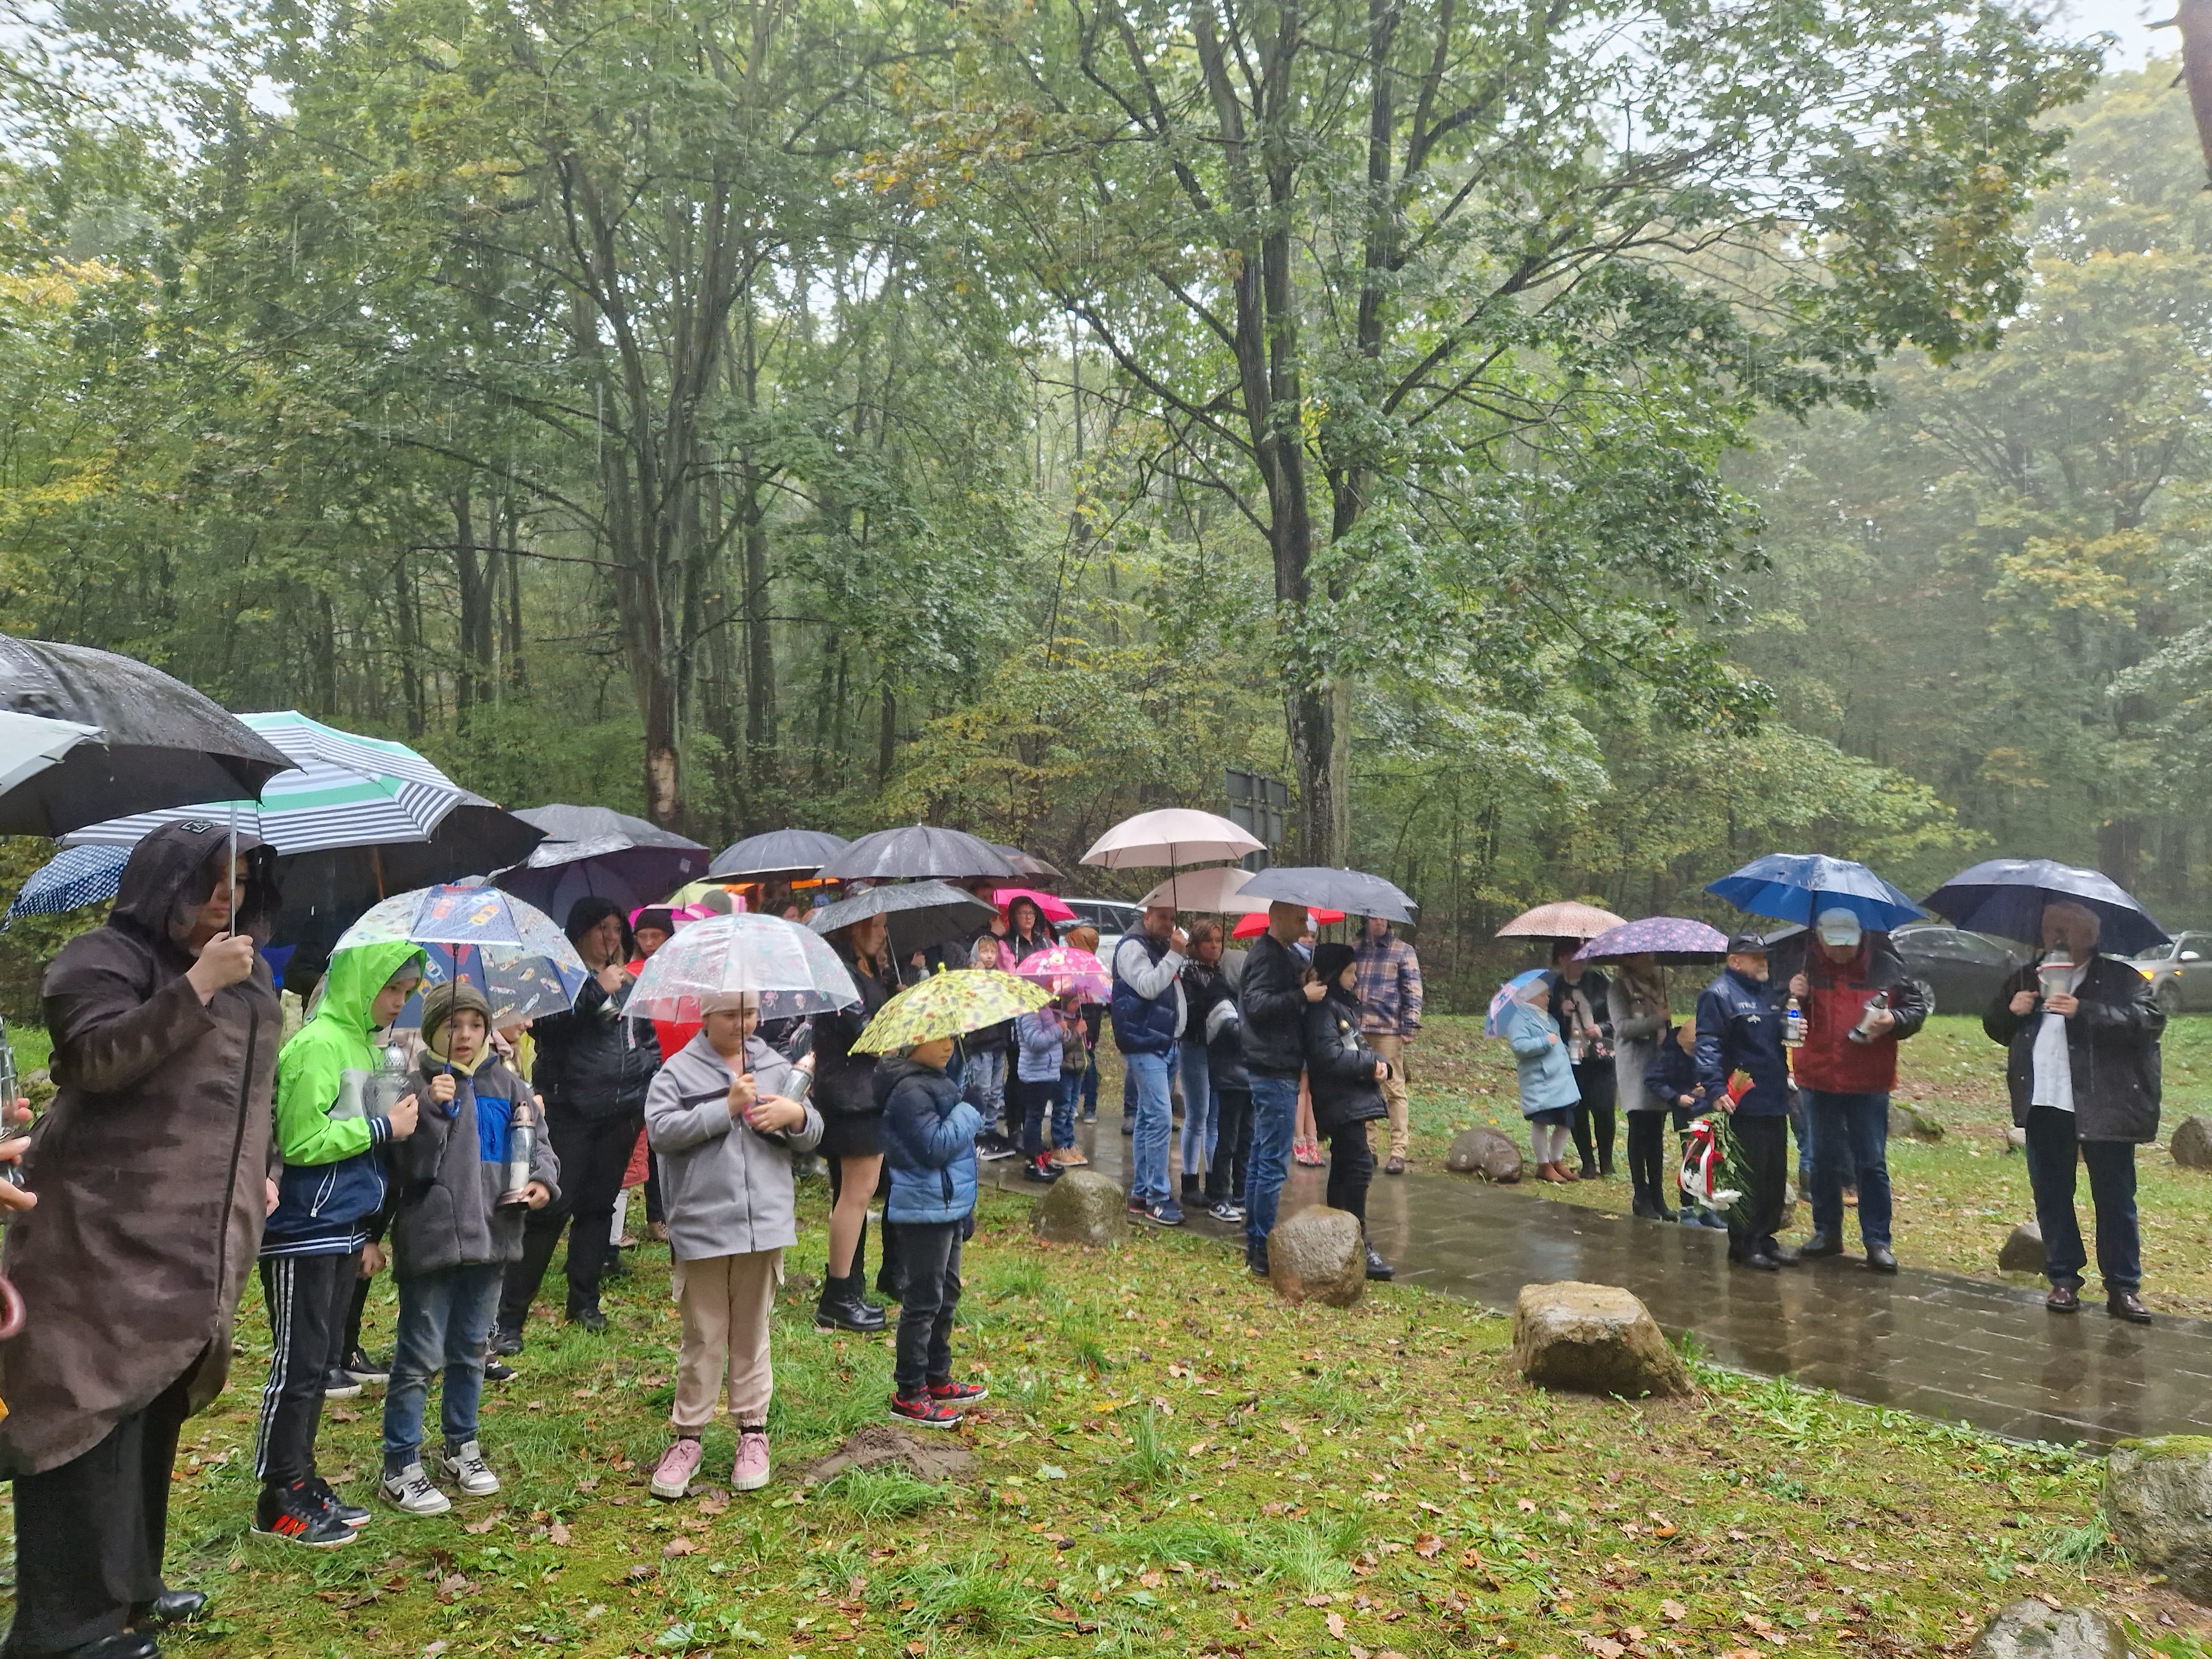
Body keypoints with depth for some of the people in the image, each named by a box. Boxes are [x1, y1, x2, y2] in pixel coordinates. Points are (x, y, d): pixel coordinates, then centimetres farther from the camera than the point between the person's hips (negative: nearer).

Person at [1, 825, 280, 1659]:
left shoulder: (246, 975, 16)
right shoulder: (105, 957, -7)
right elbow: (97, 1059, -22)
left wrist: (256, 1174, 18)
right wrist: (197, 983, -24)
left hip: (198, 1228, 8)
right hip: (110, 1226, -8)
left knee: (157, 1402, 13)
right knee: (95, 1403, -6)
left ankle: (129, 1584, 25)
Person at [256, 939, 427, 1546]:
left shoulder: (366, 1043, 11)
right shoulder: (317, 1045, -16)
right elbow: (299, 1142, -22)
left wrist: (368, 1237, 15)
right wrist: (383, 1127, -15)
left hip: (344, 1232, 9)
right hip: (304, 1236, -9)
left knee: (320, 1361, 14)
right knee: (297, 1364, 0)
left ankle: (302, 1482, 24)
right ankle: (279, 1501, 10)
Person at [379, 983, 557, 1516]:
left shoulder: (507, 1084, 6)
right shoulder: (418, 1085, -8)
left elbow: (537, 1140, 11)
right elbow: (410, 1165, -13)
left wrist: (544, 1179, -7)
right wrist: (433, 1109, -26)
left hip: (491, 1235, 5)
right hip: (430, 1238, -5)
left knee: (471, 1350, 18)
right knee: (420, 1357, 0)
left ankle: (462, 1447, 33)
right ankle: (401, 1468, 11)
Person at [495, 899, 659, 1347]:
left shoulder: (630, 986, 13)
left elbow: (650, 1041, 22)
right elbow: (546, 1027, -21)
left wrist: (646, 1076, 8)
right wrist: (597, 991, -19)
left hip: (619, 1111, 5)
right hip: (567, 1109, -5)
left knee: (598, 1206, 11)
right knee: (550, 1208, -8)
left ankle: (584, 1304, 22)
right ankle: (509, 1319, -3)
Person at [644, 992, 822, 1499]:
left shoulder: (775, 1067, 9)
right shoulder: (679, 1070, -2)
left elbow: (811, 1137, 11)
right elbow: (661, 1129, -15)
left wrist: (797, 1116, -12)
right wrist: (727, 1108, -18)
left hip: (765, 1223, 3)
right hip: (701, 1225, -3)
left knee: (752, 1333, 13)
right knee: (704, 1338, 6)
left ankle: (753, 1432, 23)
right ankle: (688, 1437, 18)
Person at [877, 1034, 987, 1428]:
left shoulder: (934, 1082, 12)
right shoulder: (909, 1090, -20)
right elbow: (935, 1147, -28)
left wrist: (964, 1208, 22)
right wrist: (968, 1114, -14)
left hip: (947, 1208, 10)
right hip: (924, 1211, -10)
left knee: (946, 1295, 18)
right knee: (923, 1301, -2)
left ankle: (937, 1379, 31)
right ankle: (908, 1395, 7)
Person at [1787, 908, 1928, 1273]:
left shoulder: (1886, 965, -5)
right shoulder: (1804, 965, -2)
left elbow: (1917, 1006, 4)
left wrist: (1895, 1020, -16)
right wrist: (1794, 997, -16)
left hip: (1869, 1082, -2)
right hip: (1817, 1079, 2)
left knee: (1872, 1163, 2)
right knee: (1824, 1160, 12)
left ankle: (1877, 1240, 10)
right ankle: (1827, 1232, 25)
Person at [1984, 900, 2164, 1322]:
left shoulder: (2121, 979, 1)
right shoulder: (2026, 979, 16)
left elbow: (2150, 1021, -14)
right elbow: (1995, 1029, 22)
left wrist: (2084, 1012, -24)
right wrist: (2010, 1010, -1)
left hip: (2104, 1108, -4)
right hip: (2044, 1106, 4)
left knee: (2115, 1199, 3)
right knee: (2051, 1196, 9)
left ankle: (2123, 1287, 11)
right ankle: (2063, 1279, 19)